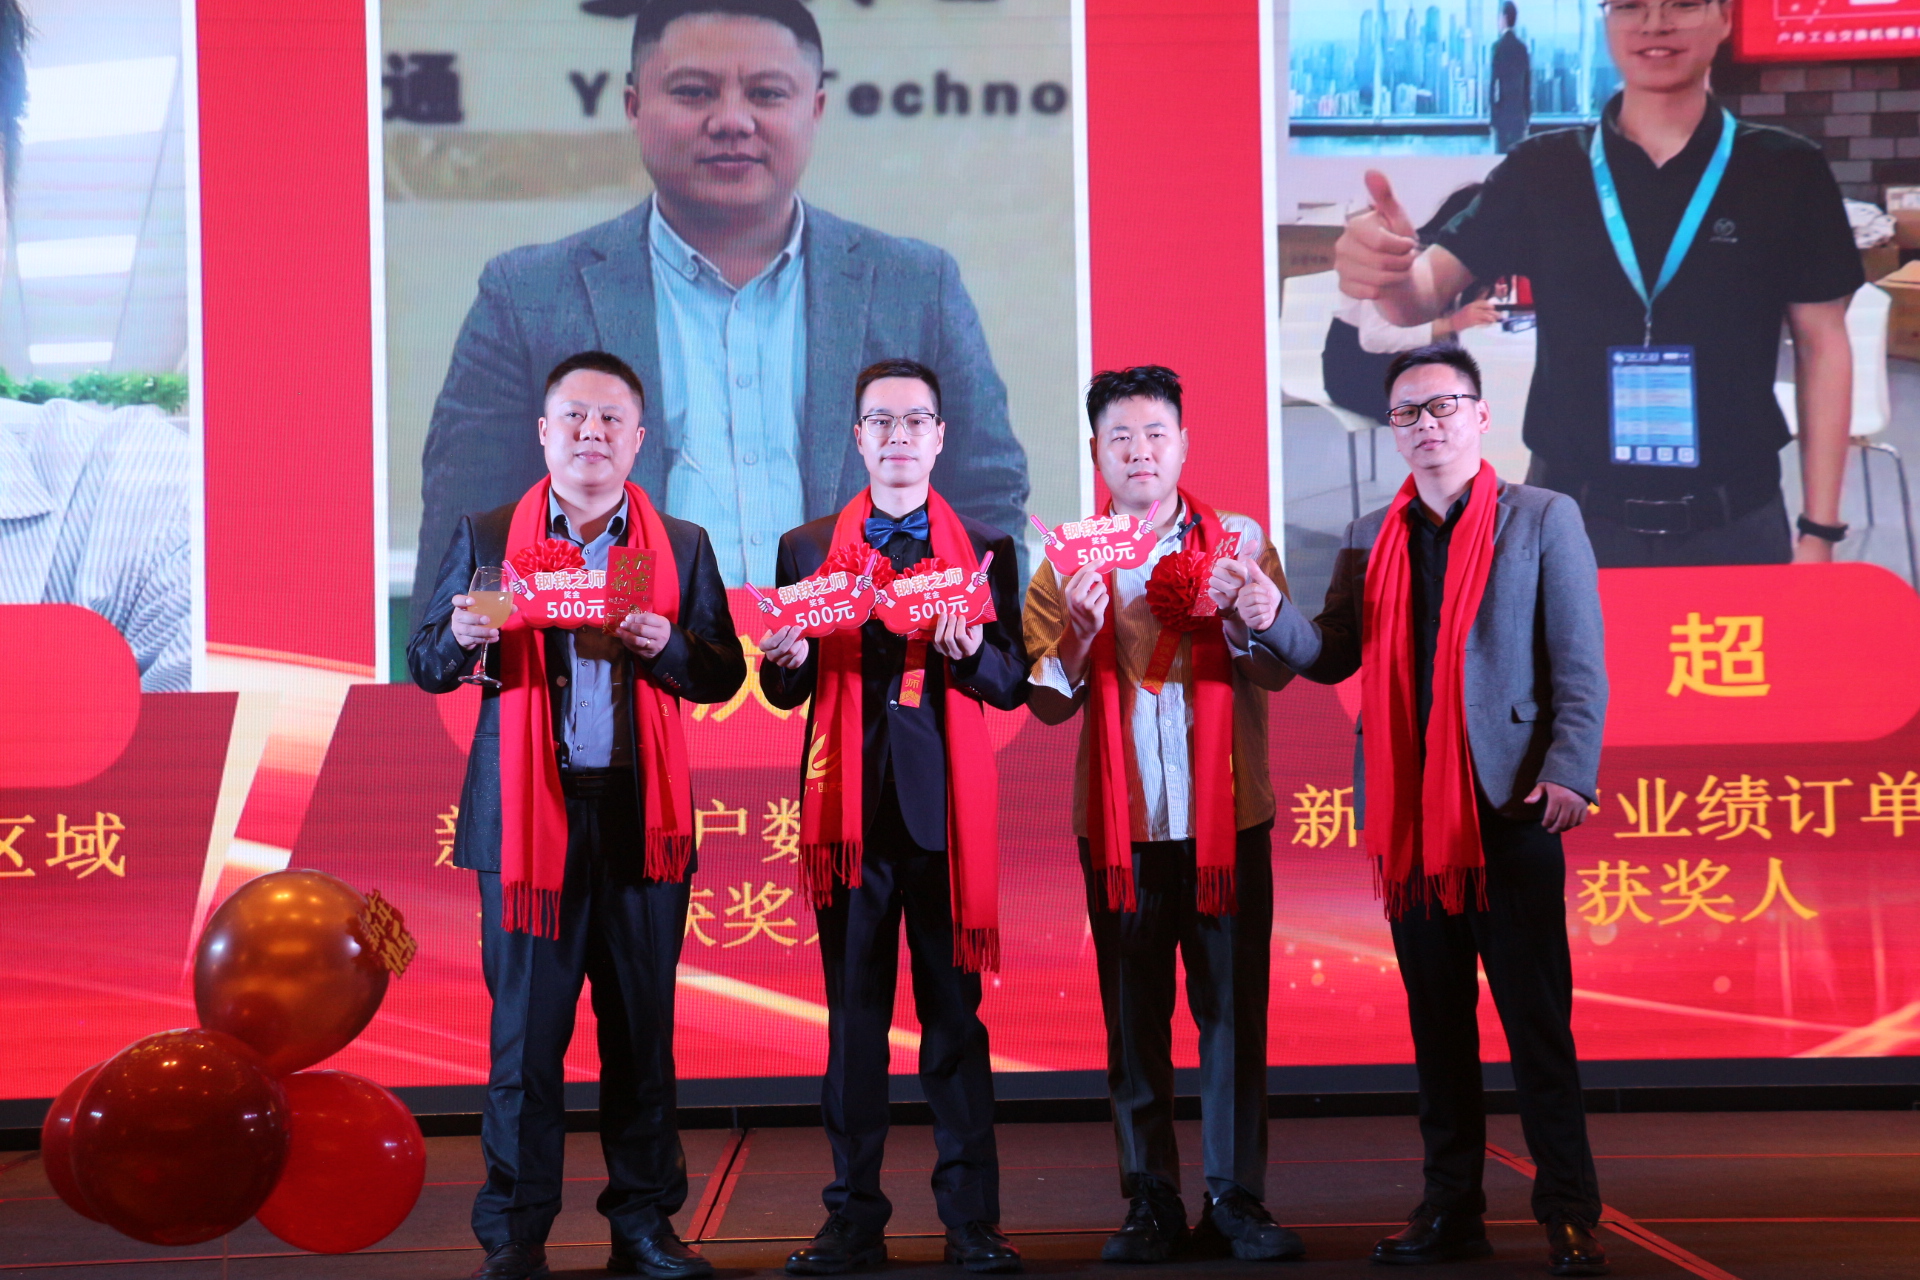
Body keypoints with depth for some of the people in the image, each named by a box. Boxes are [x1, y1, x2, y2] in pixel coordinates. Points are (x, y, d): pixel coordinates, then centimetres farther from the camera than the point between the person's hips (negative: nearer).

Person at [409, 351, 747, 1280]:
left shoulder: (682, 547, 11)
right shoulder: (485, 538, 9)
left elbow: (723, 677, 7)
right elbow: (425, 667, 8)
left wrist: (667, 645, -12)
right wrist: (462, 638, -14)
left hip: (643, 816, 1)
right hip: (527, 812, -1)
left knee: (644, 1027, 6)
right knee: (525, 1029, 0)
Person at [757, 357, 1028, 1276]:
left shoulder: (983, 548, 9)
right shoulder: (808, 547, 12)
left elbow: (1015, 684, 4)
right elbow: (786, 692, 11)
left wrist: (973, 654, -17)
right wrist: (785, 663, -11)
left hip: (946, 807, -1)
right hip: (848, 807, 1)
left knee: (954, 1013, 1)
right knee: (853, 1019, 4)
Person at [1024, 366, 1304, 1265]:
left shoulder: (1238, 542, 6)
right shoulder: (1068, 561, 7)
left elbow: (1277, 672, -3)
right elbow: (1048, 705, 1)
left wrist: (1250, 622, -24)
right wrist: (1078, 632, -18)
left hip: (1228, 817, 0)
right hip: (1120, 826, 0)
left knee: (1233, 1007, 1)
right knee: (1133, 1016, 4)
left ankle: (1235, 1198, 9)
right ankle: (1151, 1202, 12)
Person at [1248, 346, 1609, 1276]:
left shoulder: (1542, 519, 4)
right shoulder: (1371, 538, 15)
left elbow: (1580, 665, -1)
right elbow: (1331, 657, 10)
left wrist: (1567, 772, -12)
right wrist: (1268, 616, -9)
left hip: (1509, 807, -4)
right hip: (1409, 813, 4)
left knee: (1536, 1020, -3)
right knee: (1437, 1020, 9)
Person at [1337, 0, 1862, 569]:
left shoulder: (1786, 172, -1)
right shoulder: (1541, 170, 0)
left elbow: (1821, 346, 2)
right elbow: (1425, 291, -4)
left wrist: (1819, 531, -1)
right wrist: (1390, 271, -29)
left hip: (1733, 527, 0)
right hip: (1571, 521, 0)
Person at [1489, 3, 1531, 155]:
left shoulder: (1498, 46, -7)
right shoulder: (1522, 47, 7)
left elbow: (1493, 80, -9)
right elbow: (1528, 85, 10)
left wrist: (1491, 115, -5)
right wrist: (1527, 117, 16)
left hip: (1502, 112, -4)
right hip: (1519, 113, 4)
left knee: (1502, 154, -4)